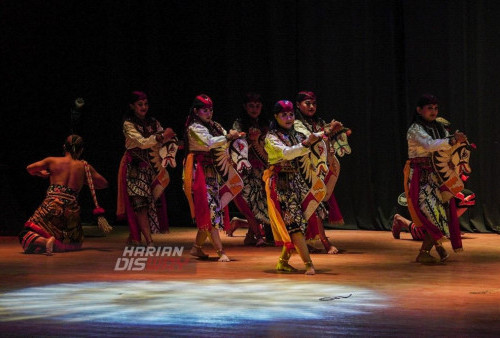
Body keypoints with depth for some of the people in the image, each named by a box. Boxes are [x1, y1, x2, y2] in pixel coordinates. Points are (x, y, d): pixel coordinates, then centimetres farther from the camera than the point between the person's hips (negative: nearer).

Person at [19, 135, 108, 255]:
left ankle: (44, 241, -30)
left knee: (25, 237, 0)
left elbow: (29, 169, 23)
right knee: (76, 243, 25)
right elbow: (104, 184, 22)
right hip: (71, 211, 2)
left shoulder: (52, 161, 8)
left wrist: (43, 174, 42)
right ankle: (57, 246, -6)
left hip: (51, 207, -2)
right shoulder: (85, 167, 11)